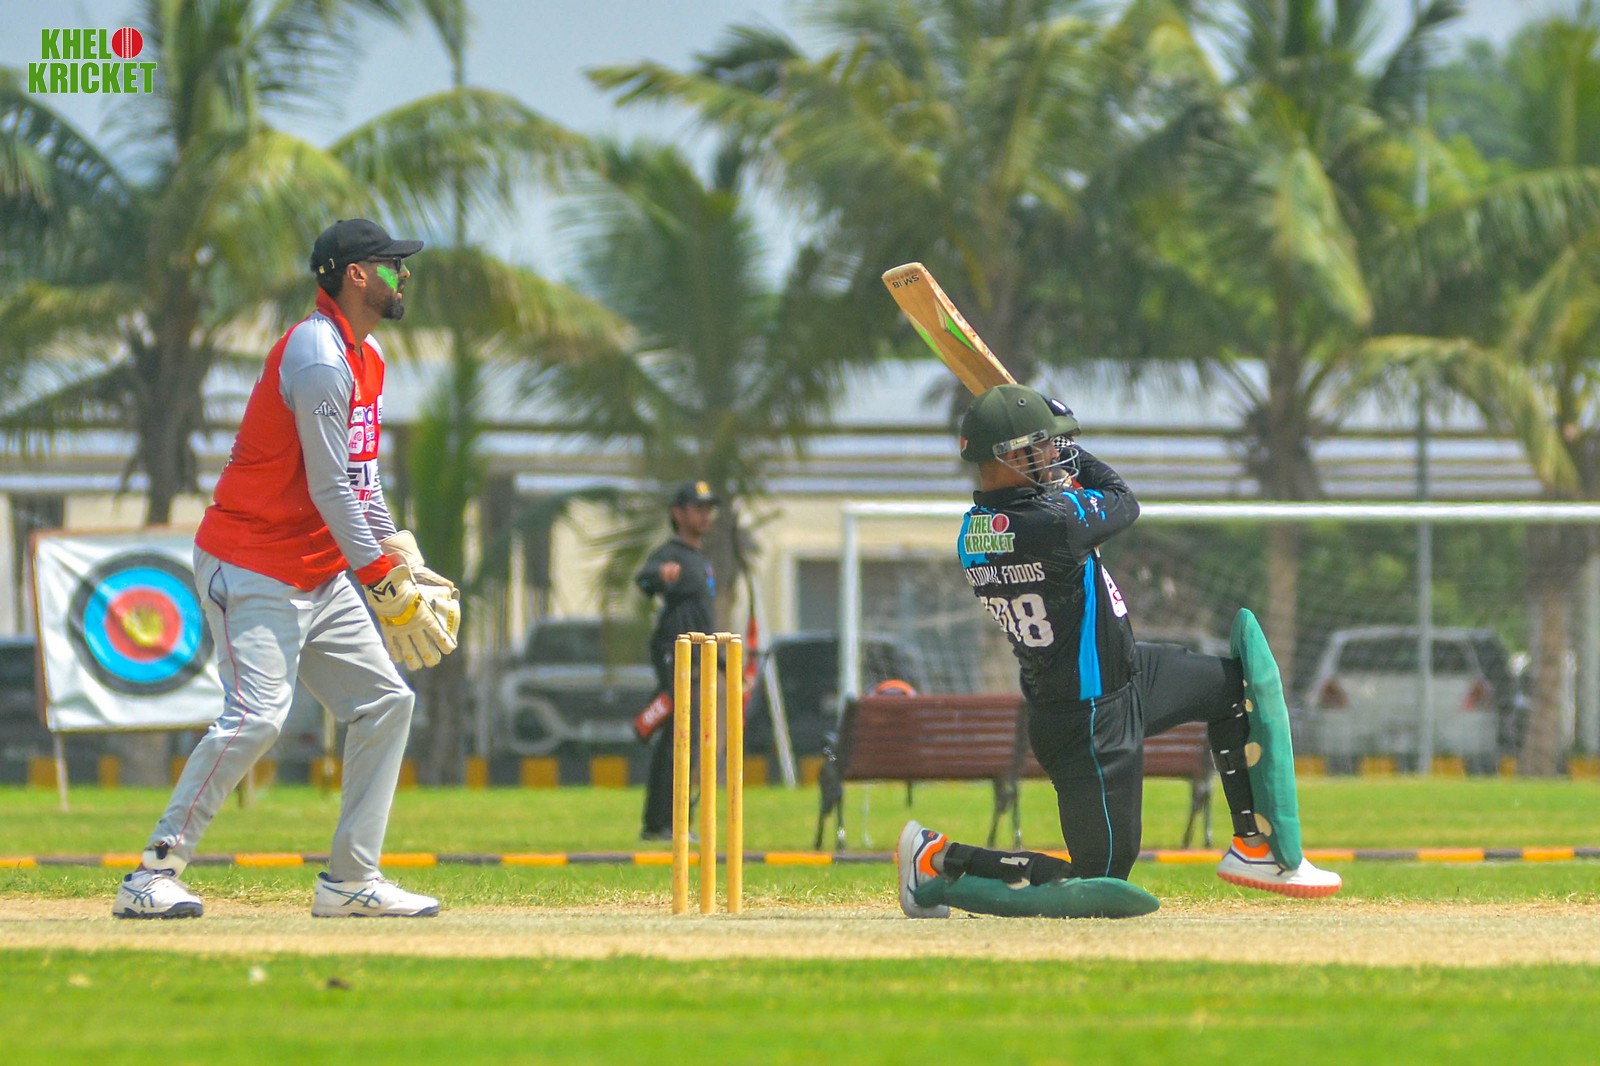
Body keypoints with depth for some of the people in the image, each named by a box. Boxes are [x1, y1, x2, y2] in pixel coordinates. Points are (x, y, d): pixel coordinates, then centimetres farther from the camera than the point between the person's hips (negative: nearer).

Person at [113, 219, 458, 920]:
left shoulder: (366, 356, 14)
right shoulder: (318, 357, -18)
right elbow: (329, 488, -22)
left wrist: (403, 562, 8)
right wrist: (385, 584, -22)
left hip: (320, 578, 10)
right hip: (251, 569, -10)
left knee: (385, 700, 7)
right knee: (256, 716, -21)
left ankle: (351, 881, 11)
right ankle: (153, 875, -17)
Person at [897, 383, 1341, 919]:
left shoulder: (972, 533, -5)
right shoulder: (1052, 523, -31)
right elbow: (1123, 502, -10)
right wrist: (1074, 455, 4)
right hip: (1092, 724, -10)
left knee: (1237, 683, 20)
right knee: (1101, 876, 2)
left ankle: (1255, 848, 26)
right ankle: (940, 857, 5)